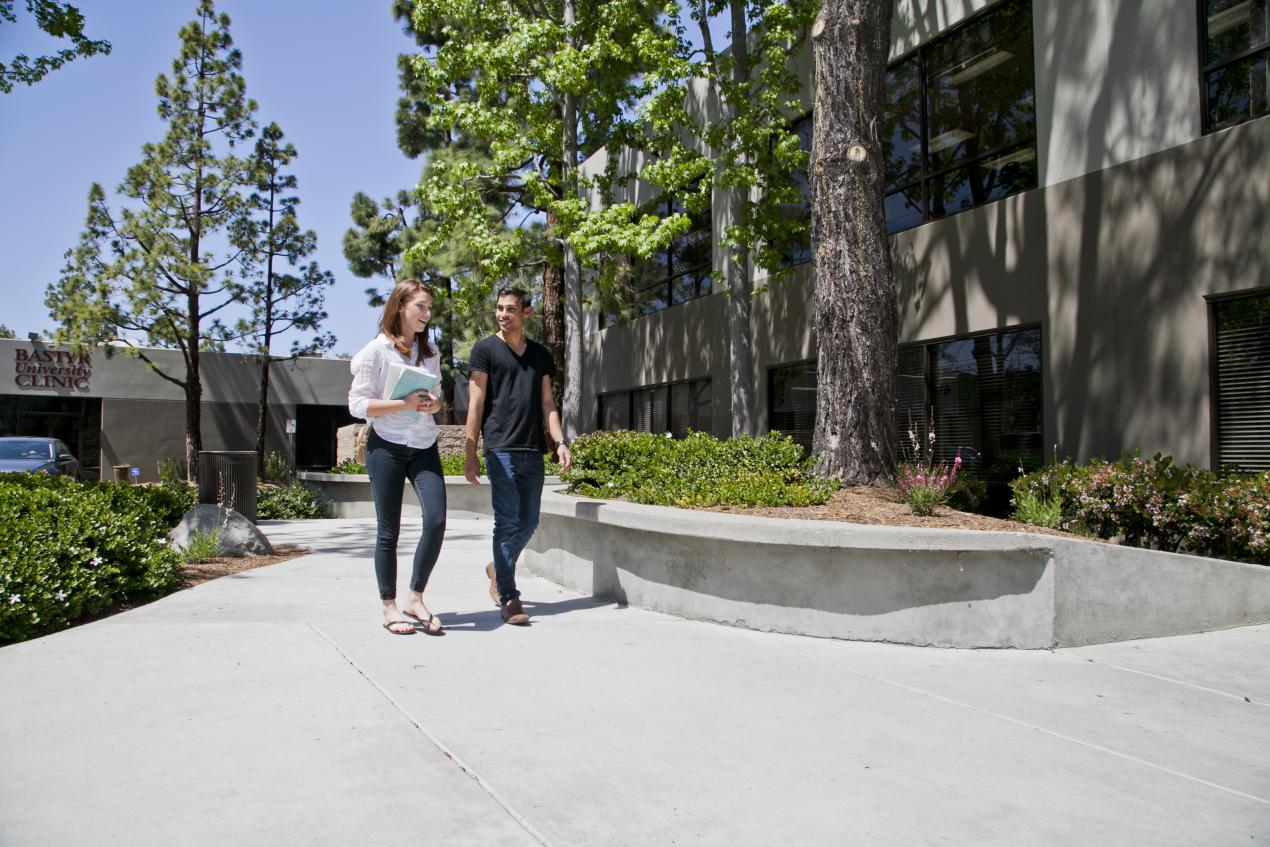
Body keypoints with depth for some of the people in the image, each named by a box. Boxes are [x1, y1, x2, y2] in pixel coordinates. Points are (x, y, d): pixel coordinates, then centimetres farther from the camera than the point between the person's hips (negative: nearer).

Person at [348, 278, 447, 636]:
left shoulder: (430, 352, 12)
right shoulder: (377, 349, -4)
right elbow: (357, 404, -7)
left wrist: (435, 403, -3)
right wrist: (404, 404, -19)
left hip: (424, 447, 4)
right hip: (387, 447, -4)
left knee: (436, 519, -11)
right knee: (388, 530, 3)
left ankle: (416, 598, 4)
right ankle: (389, 607, 15)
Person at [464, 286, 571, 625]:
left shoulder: (541, 354, 16)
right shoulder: (485, 349, 2)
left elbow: (547, 403, 15)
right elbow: (476, 403, -2)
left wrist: (560, 441, 1)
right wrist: (469, 454, -7)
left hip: (533, 452, 5)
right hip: (501, 450, -5)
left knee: (528, 523, 9)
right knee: (507, 522, -5)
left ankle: (497, 569, 34)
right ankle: (509, 597, 4)